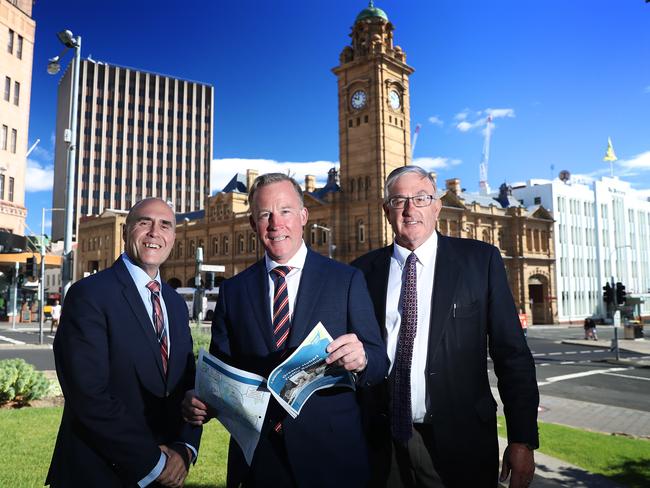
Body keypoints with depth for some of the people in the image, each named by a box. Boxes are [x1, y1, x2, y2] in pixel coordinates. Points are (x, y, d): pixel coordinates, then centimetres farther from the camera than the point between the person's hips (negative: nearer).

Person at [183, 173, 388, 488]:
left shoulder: (347, 280, -4)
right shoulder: (232, 290, 3)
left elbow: (380, 362, -6)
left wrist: (360, 359, -27)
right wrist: (199, 401, -16)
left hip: (331, 454, -1)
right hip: (256, 458, 2)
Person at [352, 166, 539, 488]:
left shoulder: (480, 260, -3)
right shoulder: (363, 271, 1)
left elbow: (512, 355, -3)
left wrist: (522, 440, -6)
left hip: (458, 443, -1)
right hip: (383, 445, 1)